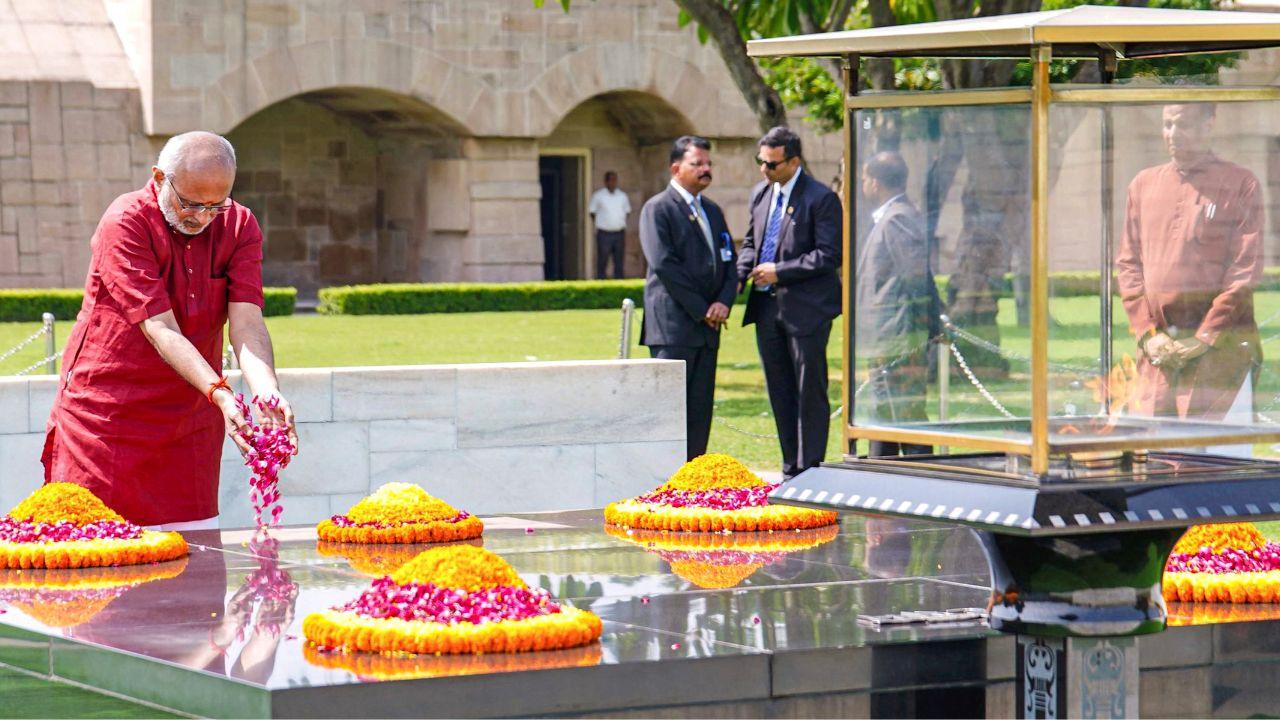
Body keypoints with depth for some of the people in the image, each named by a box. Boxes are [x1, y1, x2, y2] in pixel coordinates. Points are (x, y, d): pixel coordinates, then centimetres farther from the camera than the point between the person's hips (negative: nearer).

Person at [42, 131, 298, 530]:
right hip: (107, 416, -4)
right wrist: (221, 396, -37)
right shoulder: (124, 223, -16)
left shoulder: (240, 226, -1)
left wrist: (269, 395, -33)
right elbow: (160, 330, -23)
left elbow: (246, 324, -13)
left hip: (190, 416, 4)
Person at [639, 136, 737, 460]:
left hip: (707, 326, 7)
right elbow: (663, 265, -13)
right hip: (672, 325, -7)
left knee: (700, 408, 5)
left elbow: (729, 262, 16)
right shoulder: (657, 209, -5)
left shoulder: (712, 211, 19)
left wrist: (723, 303, -3)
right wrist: (701, 310, -13)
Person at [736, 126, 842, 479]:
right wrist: (740, 274, 2)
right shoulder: (760, 193, 12)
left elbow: (828, 256, -14)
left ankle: (810, 472, 3)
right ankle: (791, 471, 18)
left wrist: (780, 272, -17)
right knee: (780, 393, 11)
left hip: (805, 310, -7)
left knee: (809, 392, -2)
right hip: (767, 307, 7)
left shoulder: (821, 199, -10)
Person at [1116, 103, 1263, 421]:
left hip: (1219, 343, -4)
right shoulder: (1143, 185, 15)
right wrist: (1148, 332, 1)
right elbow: (1127, 263, 14)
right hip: (1158, 348, 4)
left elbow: (1246, 270, -3)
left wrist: (1203, 338, -9)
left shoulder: (1241, 185, 2)